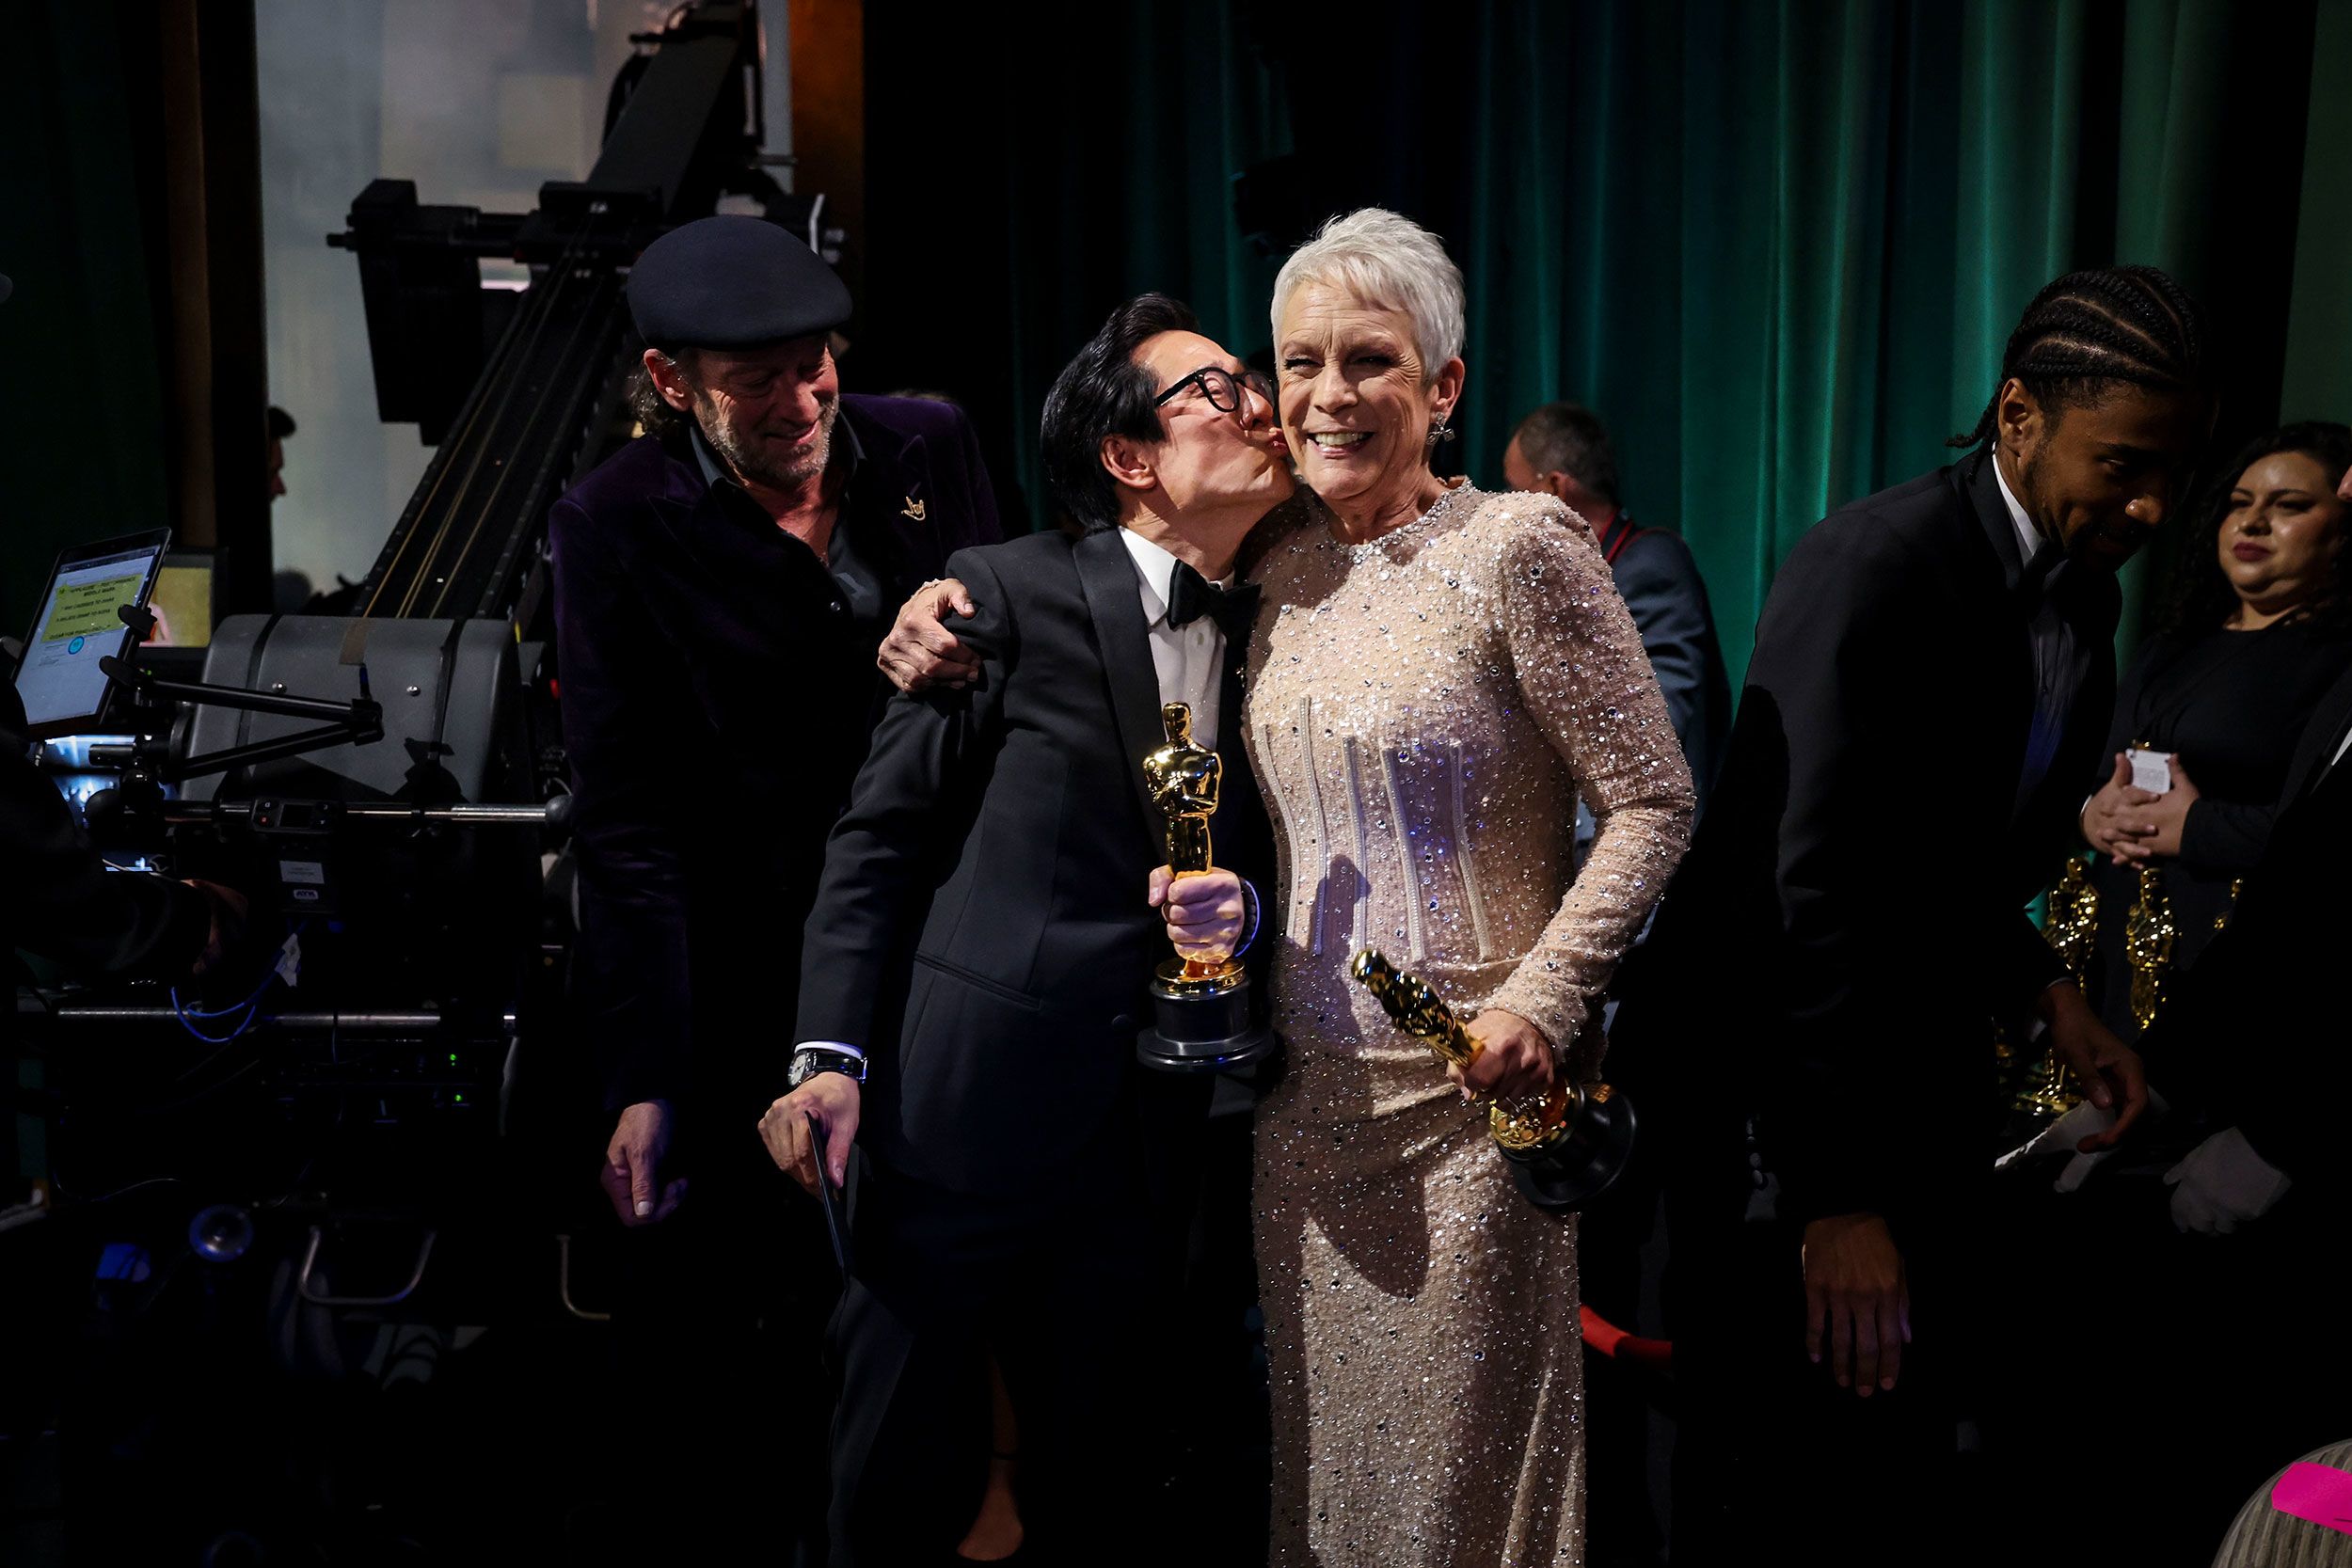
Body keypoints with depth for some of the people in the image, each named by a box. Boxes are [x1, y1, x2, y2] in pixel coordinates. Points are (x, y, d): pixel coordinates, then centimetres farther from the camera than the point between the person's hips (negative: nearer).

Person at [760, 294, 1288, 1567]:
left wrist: (1243, 909, -8)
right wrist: (833, 1054, -12)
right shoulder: (1012, 592, -4)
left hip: (1147, 1139, 5)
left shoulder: (1268, 637, 10)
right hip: (964, 1113, -4)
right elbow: (881, 836, -3)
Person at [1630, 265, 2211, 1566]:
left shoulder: (2084, 592, 5)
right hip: (1772, 1079, -8)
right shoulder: (1875, 563, -21)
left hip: (1918, 1063, 8)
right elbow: (1815, 891, -25)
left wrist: (2048, 995, 0)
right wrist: (1840, 1199, -25)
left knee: (1926, 1452, 13)